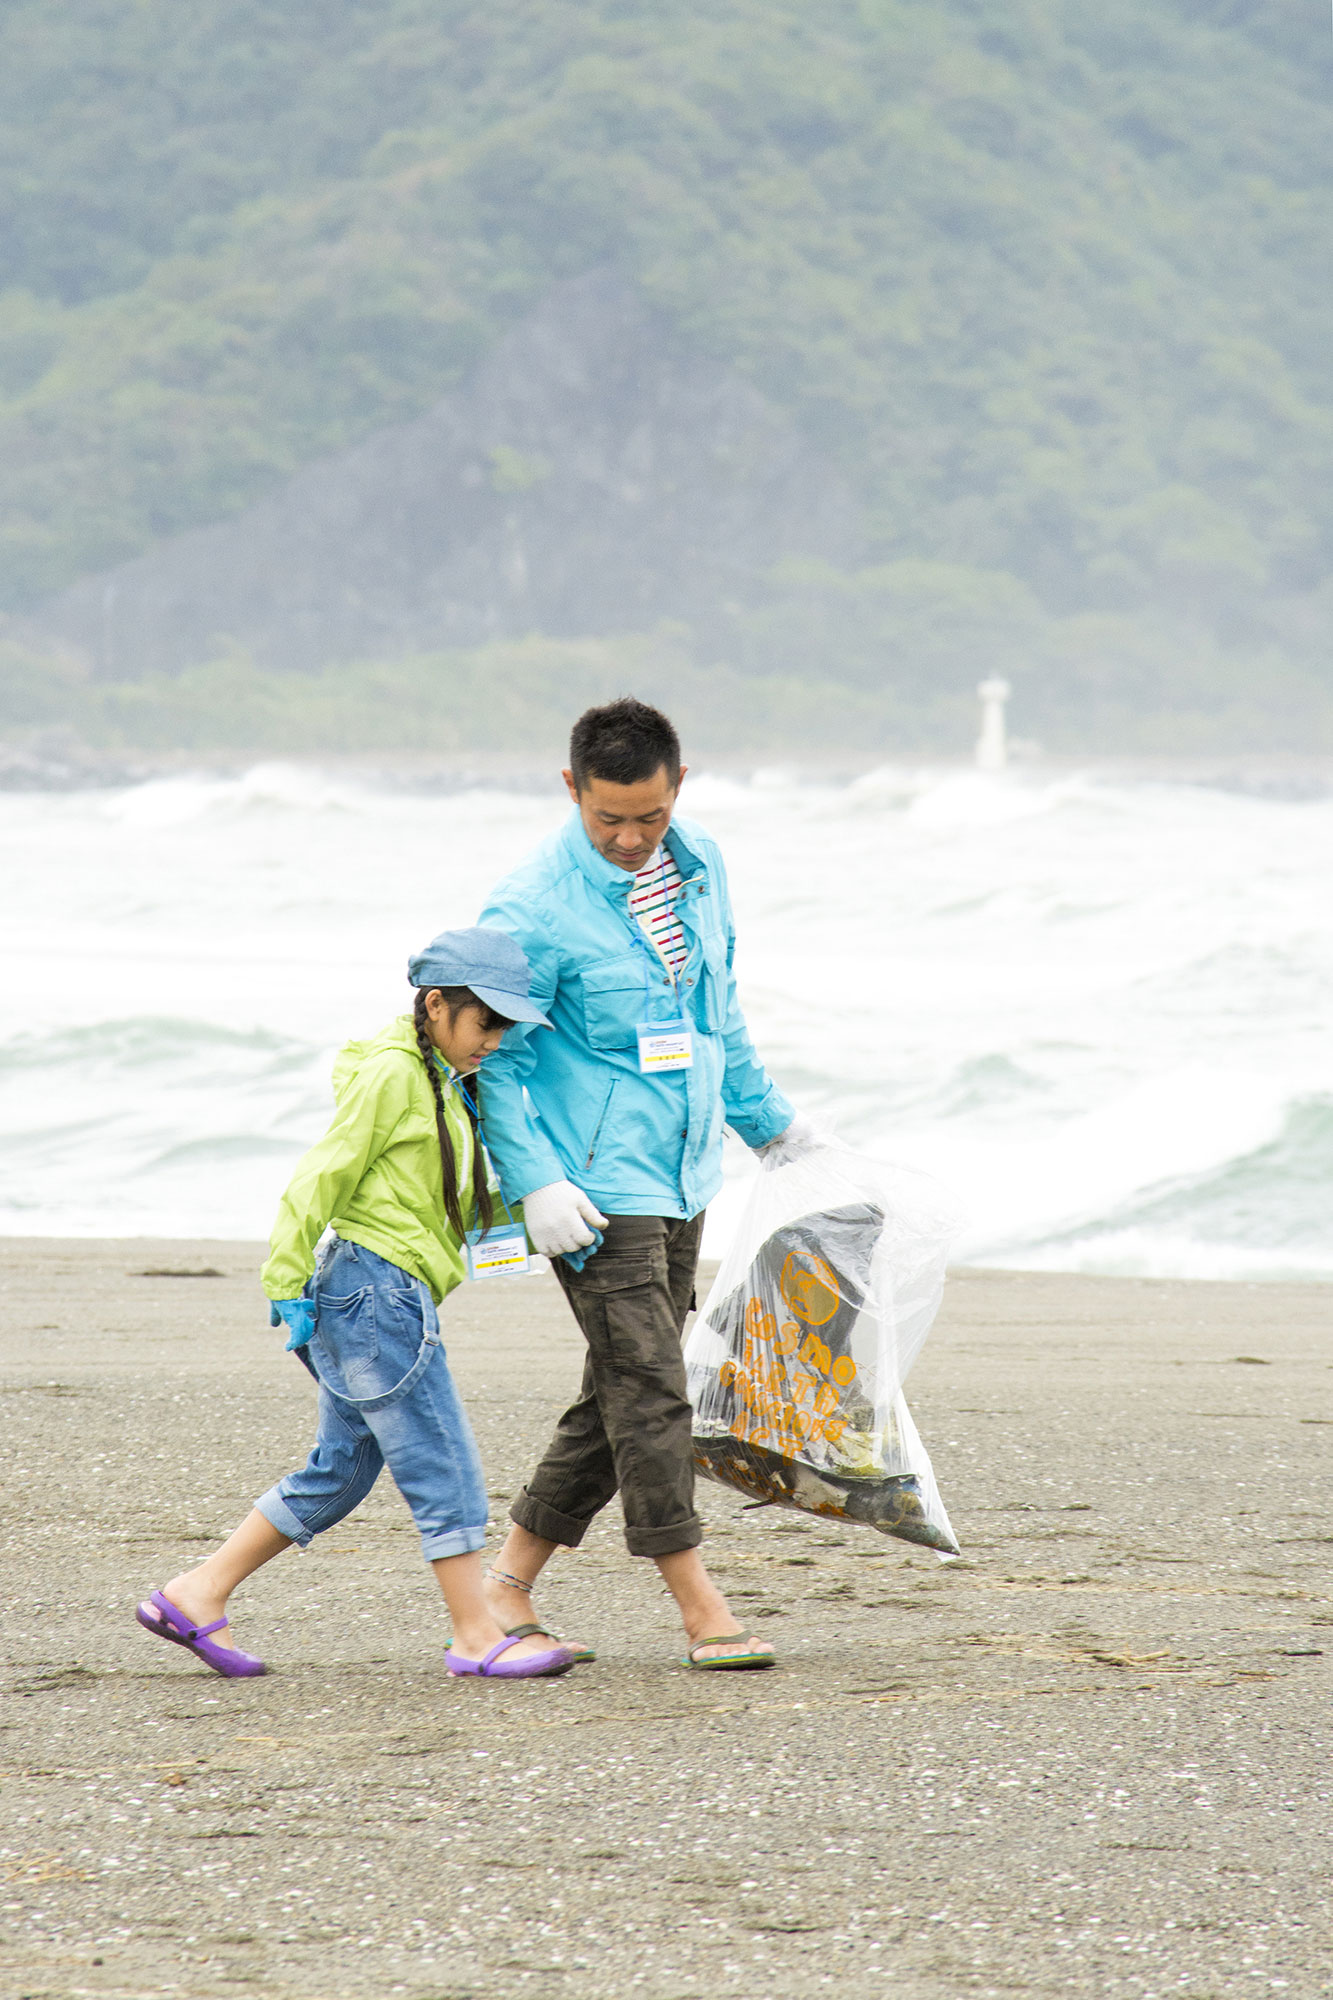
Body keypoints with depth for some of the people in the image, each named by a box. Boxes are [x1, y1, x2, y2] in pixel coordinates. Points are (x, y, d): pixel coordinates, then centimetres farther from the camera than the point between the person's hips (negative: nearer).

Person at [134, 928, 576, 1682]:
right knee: (442, 1464, -6)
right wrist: (288, 1286, -13)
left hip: (390, 1301, 10)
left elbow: (470, 1200, 23)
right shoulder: (392, 1073, -10)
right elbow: (323, 1176, -12)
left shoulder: (444, 1083, 19)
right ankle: (479, 1635, -2)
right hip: (375, 1288, -10)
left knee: (340, 1470, 12)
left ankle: (196, 1596, 15)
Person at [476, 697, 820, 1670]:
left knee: (623, 1393, 10)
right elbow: (495, 1058, -12)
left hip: (681, 1178, 7)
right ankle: (702, 1609, -5)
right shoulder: (533, 908, -16)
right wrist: (535, 1184, -20)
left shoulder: (699, 866, 5)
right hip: (597, 1185, -7)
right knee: (648, 1390, -9)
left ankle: (512, 1578, 19)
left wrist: (768, 1117, 27)